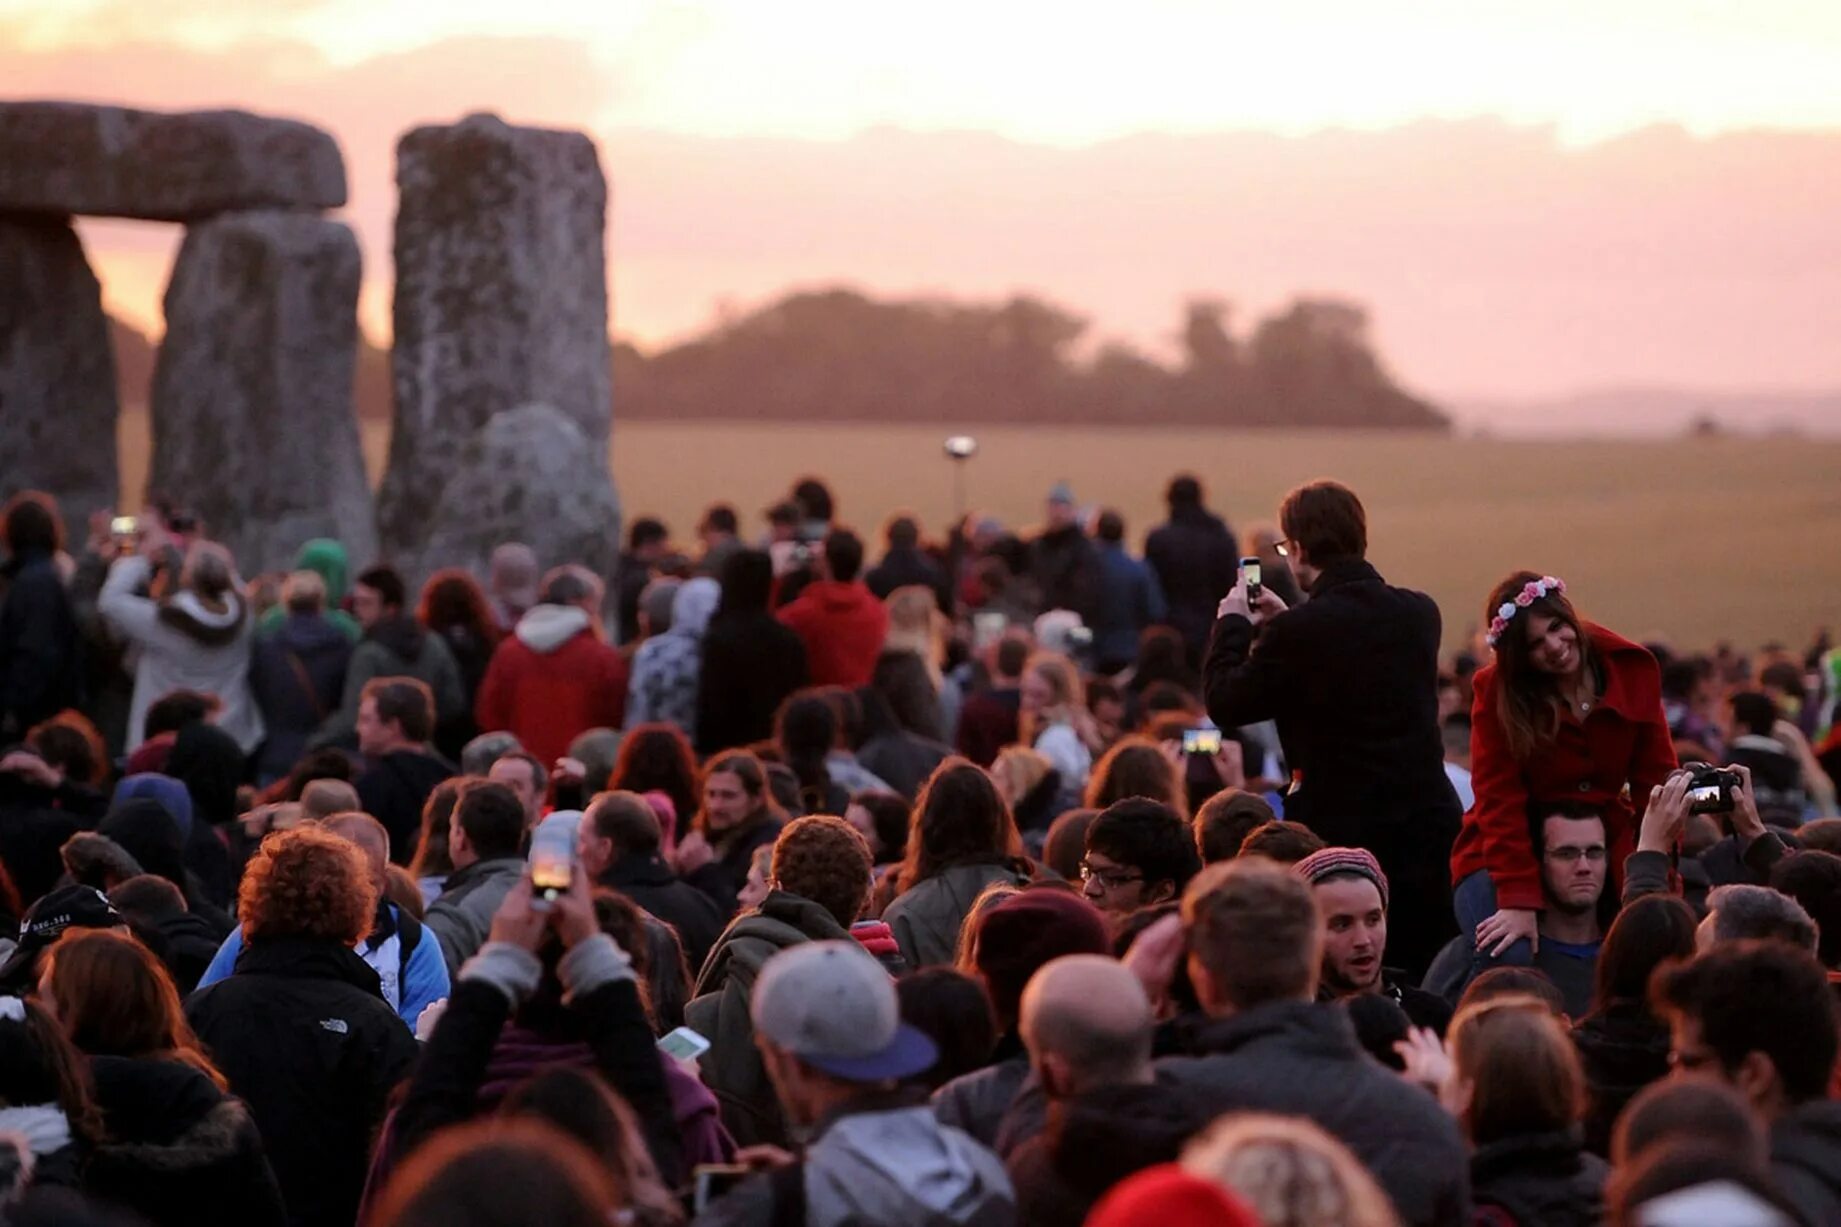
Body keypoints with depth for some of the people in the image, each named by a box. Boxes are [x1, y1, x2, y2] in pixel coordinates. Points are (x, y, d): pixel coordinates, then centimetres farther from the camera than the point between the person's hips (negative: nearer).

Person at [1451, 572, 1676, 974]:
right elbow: (1500, 802, -16)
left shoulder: (1632, 669, -5)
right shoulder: (1498, 692, -13)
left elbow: (1655, 780, -3)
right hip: (1510, 859, -4)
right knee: (1512, 959, -29)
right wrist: (1519, 901, -25)